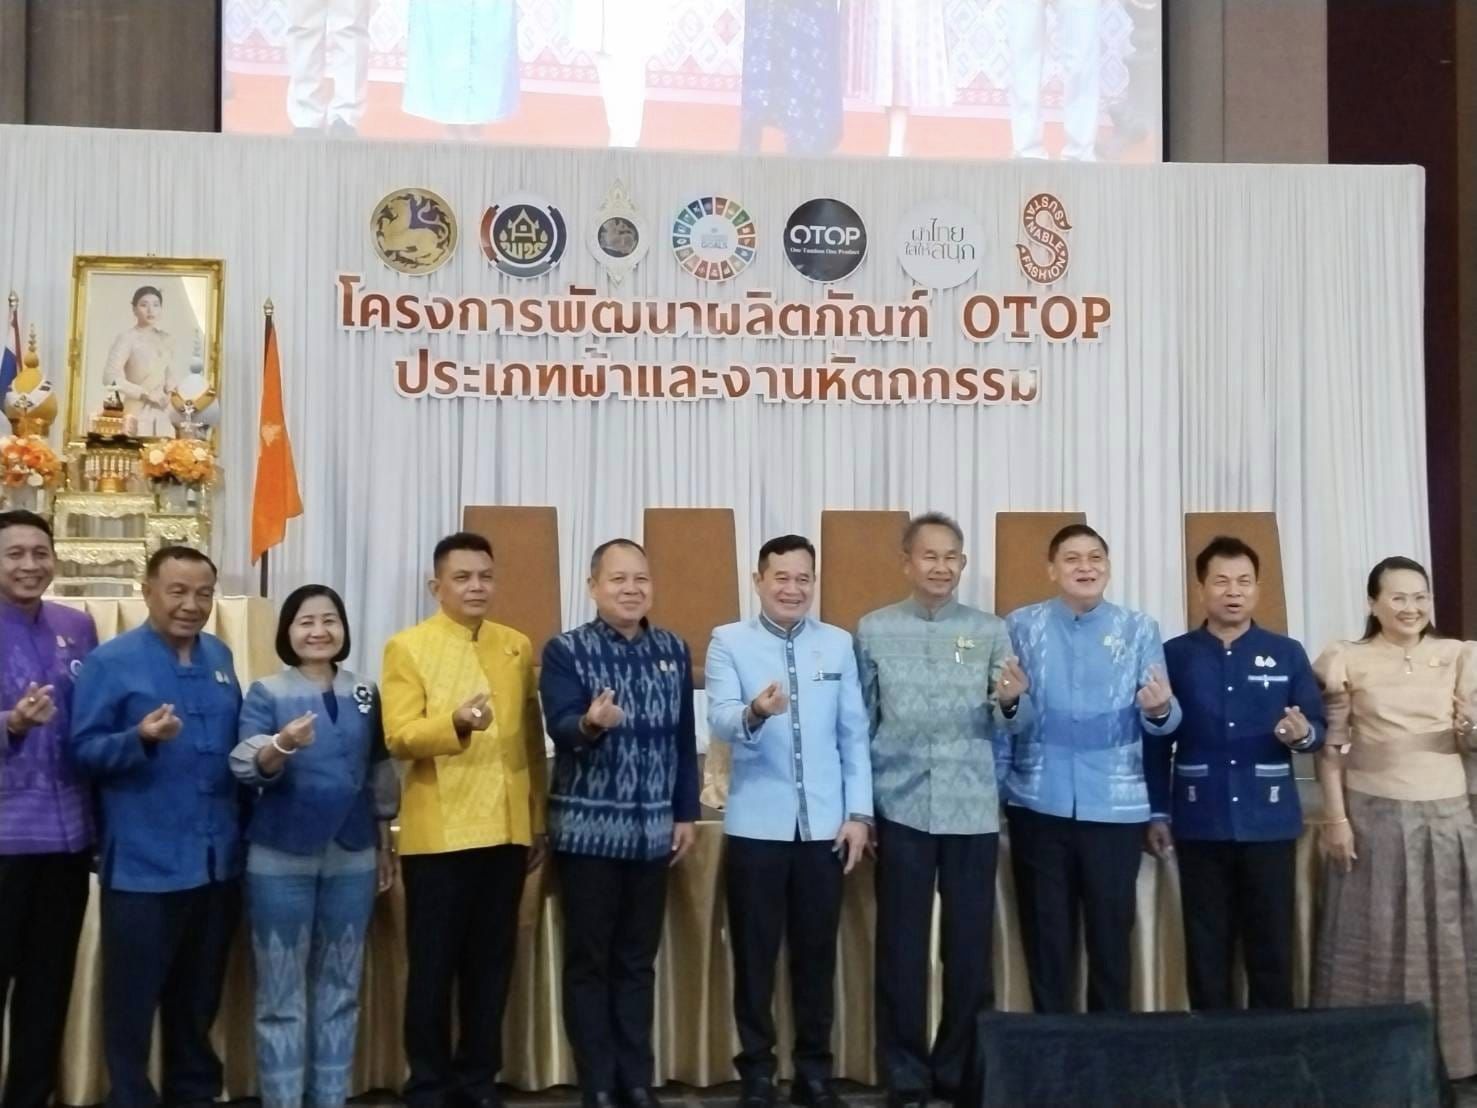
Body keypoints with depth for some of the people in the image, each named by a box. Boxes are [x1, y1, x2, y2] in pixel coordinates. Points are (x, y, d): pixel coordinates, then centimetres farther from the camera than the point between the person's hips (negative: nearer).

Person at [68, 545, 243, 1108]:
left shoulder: (221, 657, 9)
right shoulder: (111, 661, -7)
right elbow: (82, 749, -11)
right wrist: (141, 738, -27)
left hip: (217, 860, 5)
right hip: (144, 864, -5)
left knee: (199, 998, 17)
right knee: (133, 999, 3)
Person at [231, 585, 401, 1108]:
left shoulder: (365, 694, 6)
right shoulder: (266, 693, -4)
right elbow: (246, 767, -16)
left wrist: (384, 845, 14)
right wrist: (282, 744, -36)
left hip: (352, 858, 4)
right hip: (281, 859, -3)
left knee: (340, 988, 11)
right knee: (282, 993, 2)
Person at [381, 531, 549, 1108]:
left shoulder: (517, 646, 11)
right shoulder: (407, 647, -2)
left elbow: (533, 738, 13)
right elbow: (399, 737, -12)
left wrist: (539, 820, 12)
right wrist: (456, 723, -29)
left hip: (506, 832, 4)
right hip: (438, 834, -4)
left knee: (492, 964, 10)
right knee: (433, 966, 5)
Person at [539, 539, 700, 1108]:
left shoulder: (674, 650, 7)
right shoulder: (565, 650, -6)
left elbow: (684, 736, 10)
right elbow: (559, 726, -18)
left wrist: (686, 813, 8)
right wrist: (589, 724, -40)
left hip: (653, 830, 4)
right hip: (588, 829, -4)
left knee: (638, 960, 11)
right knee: (589, 961, 4)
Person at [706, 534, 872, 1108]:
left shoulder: (839, 643, 7)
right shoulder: (728, 642, 0)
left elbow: (855, 733, 8)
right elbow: (720, 722, -13)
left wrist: (859, 812, 2)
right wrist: (754, 713, -35)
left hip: (825, 824, 2)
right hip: (756, 824, -2)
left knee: (817, 952, 9)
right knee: (755, 954, 5)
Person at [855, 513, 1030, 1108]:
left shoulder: (990, 630, 5)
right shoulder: (873, 629, 4)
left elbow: (1015, 720, 1)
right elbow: (858, 721, 6)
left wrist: (1011, 701, -23)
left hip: (973, 810, 1)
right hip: (901, 808, -1)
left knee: (970, 945, 7)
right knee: (901, 946, 5)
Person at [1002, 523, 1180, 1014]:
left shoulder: (1139, 630, 3)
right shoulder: (1021, 625, 3)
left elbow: (1163, 721, -3)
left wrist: (1159, 709, -22)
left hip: (1116, 806, 0)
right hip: (1039, 804, 0)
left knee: (1111, 933, 7)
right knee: (1046, 933, 8)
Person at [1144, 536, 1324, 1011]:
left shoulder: (1288, 654, 4)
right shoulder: (1173, 655, 3)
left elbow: (1319, 728, 6)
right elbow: (1156, 741, 5)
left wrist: (1303, 734, -18)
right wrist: (1157, 813, 1)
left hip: (1270, 823, 0)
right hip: (1201, 825, 0)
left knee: (1271, 946, 5)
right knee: (1206, 948, 6)